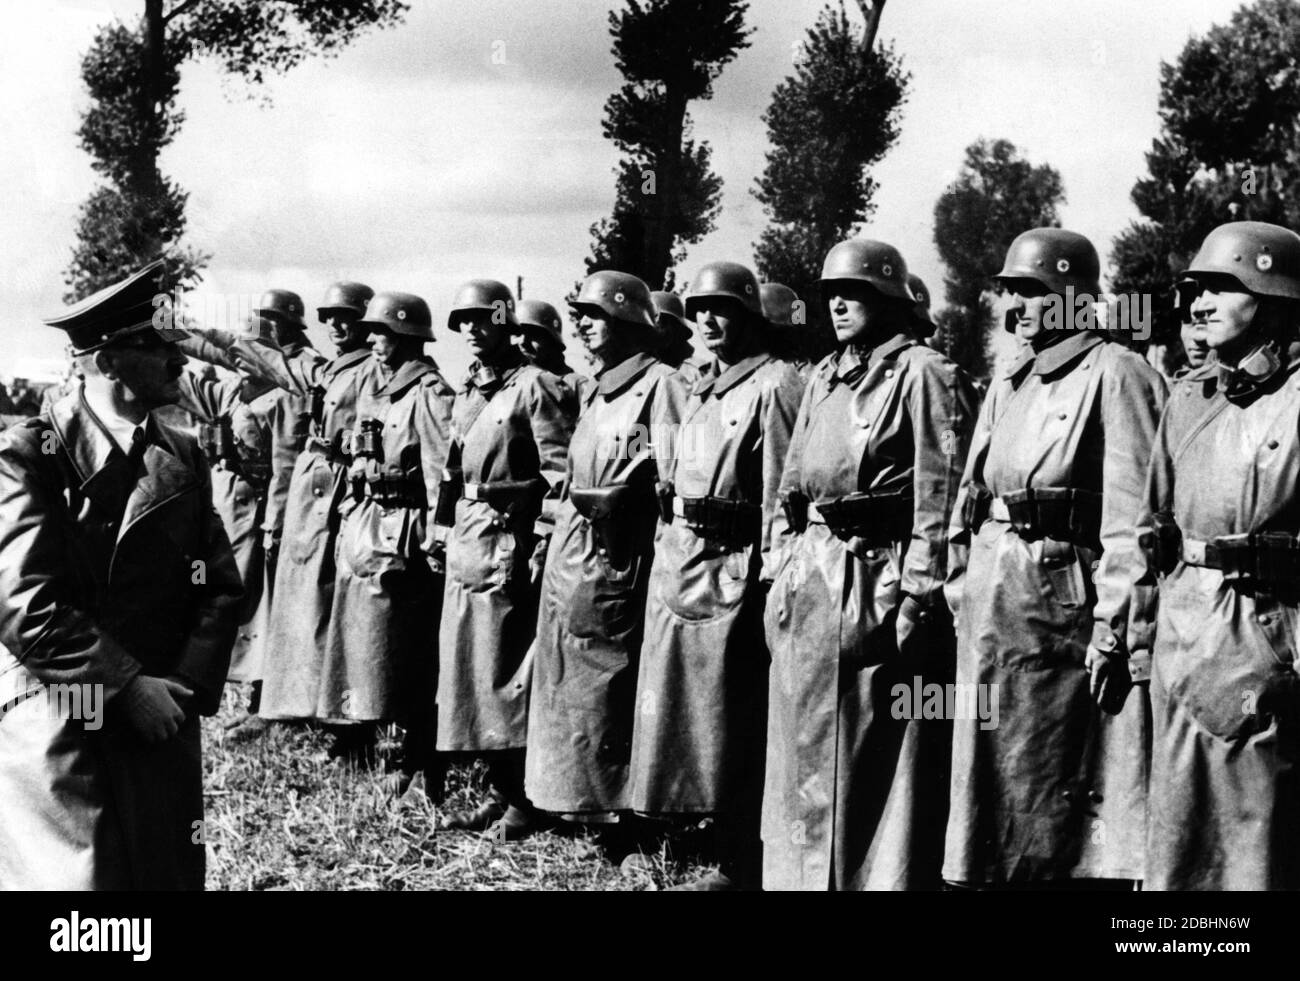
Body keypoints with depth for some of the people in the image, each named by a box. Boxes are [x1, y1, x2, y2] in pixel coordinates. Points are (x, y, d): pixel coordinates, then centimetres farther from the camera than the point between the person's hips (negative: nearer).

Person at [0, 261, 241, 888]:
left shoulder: (182, 458, 11)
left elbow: (220, 585, 9)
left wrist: (190, 687, -6)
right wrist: (128, 686, -17)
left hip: (163, 719, 5)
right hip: (59, 723, -5)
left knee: (173, 873, 8)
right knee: (76, 874, -5)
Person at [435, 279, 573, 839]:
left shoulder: (534, 386, -9)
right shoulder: (466, 392, 16)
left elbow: (560, 472, -14)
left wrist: (545, 542, -18)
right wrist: (445, 527, 16)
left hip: (509, 542, -8)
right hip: (465, 542, 8)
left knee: (508, 674, -4)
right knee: (468, 670, 10)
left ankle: (524, 799, 6)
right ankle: (499, 791, 19)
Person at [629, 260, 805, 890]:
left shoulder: (773, 384, -9)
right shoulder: (701, 390, 17)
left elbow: (780, 488, -14)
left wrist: (769, 577, -17)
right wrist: (666, 547, 15)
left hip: (731, 567, -9)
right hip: (676, 557, 9)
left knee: (729, 724, -2)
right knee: (676, 705, 11)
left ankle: (740, 865, 8)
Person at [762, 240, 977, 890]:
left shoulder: (922, 374, -7)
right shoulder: (823, 378, 15)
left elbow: (940, 494, -12)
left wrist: (919, 594, -16)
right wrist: (785, 571, 13)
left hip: (881, 578, -7)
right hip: (810, 583, 8)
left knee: (884, 759, 1)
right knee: (804, 749, 14)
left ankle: (888, 875, 11)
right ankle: (804, 871, 25)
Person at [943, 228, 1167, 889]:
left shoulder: (1115, 375, -8)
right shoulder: (1007, 387, 16)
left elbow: (1131, 516, -14)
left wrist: (1113, 629, -18)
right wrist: (962, 596, 13)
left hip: (1063, 594, -7)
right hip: (990, 603, 7)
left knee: (1065, 798, 1)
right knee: (992, 783, 12)